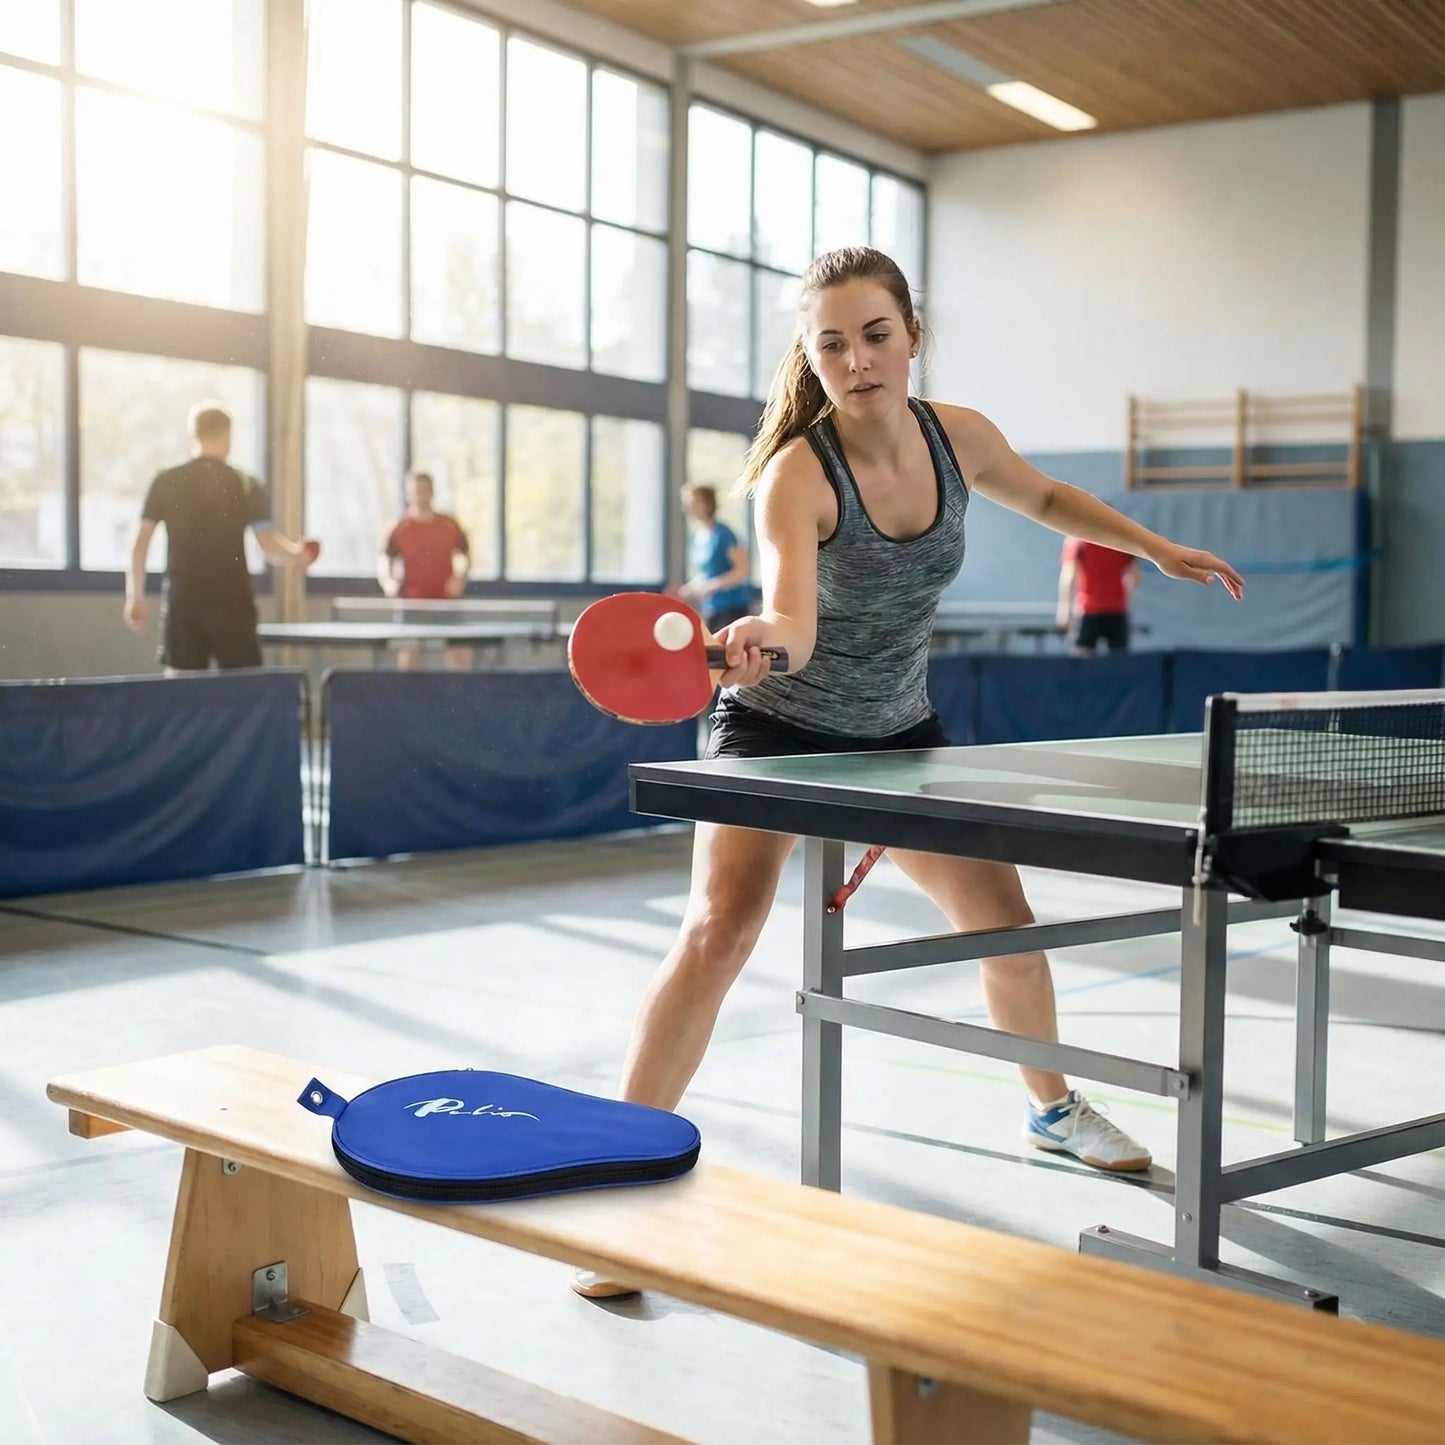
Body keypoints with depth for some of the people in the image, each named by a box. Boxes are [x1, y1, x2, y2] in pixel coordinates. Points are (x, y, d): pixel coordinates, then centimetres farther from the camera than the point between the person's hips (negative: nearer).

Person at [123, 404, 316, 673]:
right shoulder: (246, 486, -2)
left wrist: (135, 598, 9)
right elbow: (270, 545, -8)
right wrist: (298, 554, 13)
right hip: (231, 602, -2)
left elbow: (139, 544, 2)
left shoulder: (165, 483, 4)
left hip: (182, 601, 2)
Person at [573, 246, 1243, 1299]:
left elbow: (1045, 497, 13)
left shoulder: (959, 436, -10)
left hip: (899, 733, 5)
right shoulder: (797, 474, -27)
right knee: (717, 935, -22)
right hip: (780, 730, -5)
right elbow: (792, 621, -43)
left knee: (1003, 918, 7)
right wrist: (758, 637, -65)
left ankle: (1054, 1106, 35)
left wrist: (1157, 548, 12)